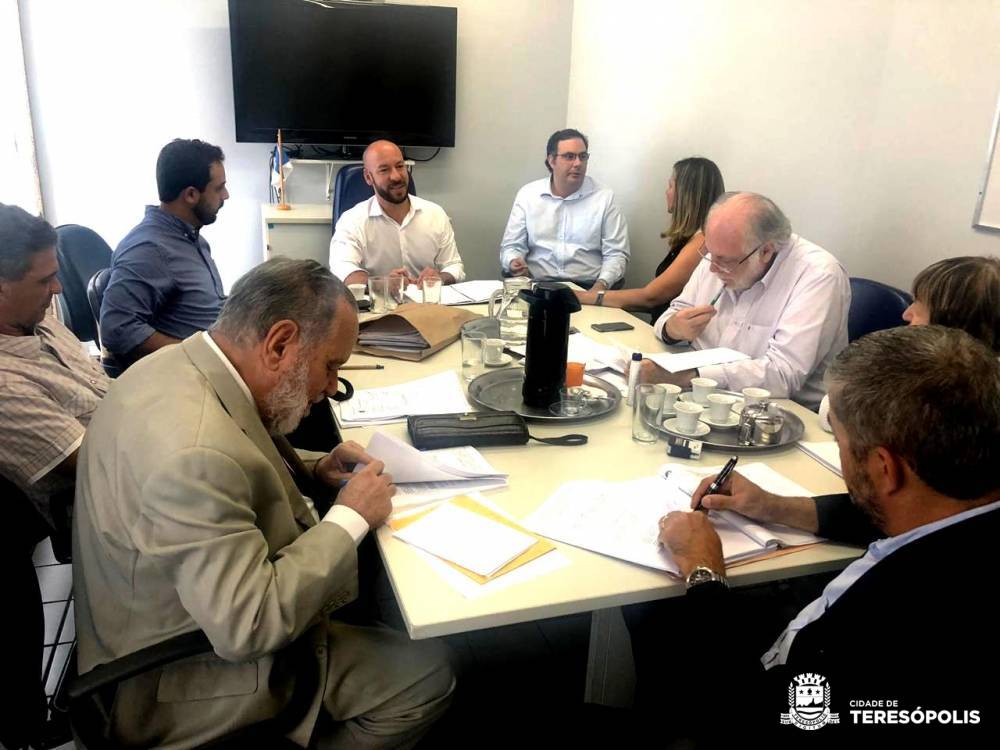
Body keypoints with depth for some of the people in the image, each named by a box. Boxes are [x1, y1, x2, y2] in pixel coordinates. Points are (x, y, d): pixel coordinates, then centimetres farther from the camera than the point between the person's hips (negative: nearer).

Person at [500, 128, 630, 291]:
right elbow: (511, 246, 10)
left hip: (587, 289, -1)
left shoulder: (605, 197, 4)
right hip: (538, 287, 1)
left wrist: (601, 286, -17)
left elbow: (616, 254, 1)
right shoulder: (527, 194, 8)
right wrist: (514, 263, -14)